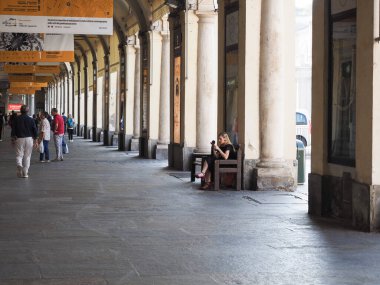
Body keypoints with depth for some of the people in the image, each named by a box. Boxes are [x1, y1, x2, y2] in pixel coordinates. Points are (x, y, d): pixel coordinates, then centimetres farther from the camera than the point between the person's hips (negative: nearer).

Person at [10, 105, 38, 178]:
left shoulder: (16, 119, -2)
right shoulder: (31, 120, -1)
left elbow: (13, 130, -1)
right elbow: (35, 130, 0)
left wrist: (13, 139, 8)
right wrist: (35, 139, 11)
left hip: (19, 139, -1)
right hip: (29, 139, 1)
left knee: (19, 155, 6)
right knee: (27, 156, 8)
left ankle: (19, 165, -26)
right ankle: (25, 173, 9)